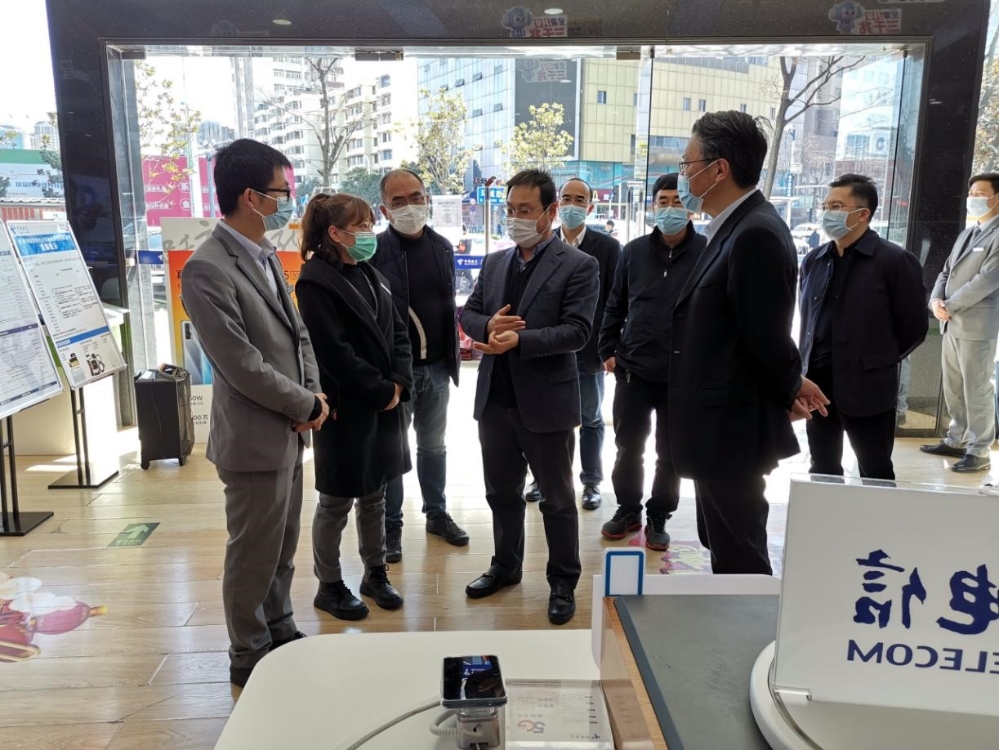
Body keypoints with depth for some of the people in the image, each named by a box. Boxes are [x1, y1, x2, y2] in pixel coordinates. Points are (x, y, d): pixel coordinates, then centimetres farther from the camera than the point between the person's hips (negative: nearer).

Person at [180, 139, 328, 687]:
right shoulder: (207, 270, -20)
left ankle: (279, 631, 39)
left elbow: (296, 332, 14)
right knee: (254, 553, 8)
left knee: (284, 545, 20)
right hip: (255, 437, -8)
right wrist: (308, 405, -12)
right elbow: (242, 365, -22)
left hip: (289, 429, 8)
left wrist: (313, 394, -1)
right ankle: (249, 657, 27)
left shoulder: (265, 255, 9)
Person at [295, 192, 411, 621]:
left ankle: (375, 573, 31)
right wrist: (383, 392, -14)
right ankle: (329, 586, 22)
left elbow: (397, 333, 9)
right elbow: (335, 354, -20)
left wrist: (399, 384, -5)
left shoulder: (369, 274, 12)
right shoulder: (316, 282, -14)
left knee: (374, 495, 17)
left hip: (383, 405, 8)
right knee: (336, 502, 6)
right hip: (346, 409, -7)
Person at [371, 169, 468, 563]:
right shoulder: (374, 251, -12)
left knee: (433, 446, 17)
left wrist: (454, 350, 10)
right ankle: (391, 526, 21)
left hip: (436, 367, 5)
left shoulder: (442, 246, 6)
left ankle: (437, 514, 32)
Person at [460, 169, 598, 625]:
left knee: (557, 499, 10)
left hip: (546, 401, -5)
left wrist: (519, 340, -26)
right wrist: (488, 325, -13)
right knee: (502, 493, 19)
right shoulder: (493, 263, 11)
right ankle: (506, 566, 39)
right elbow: (468, 314, 10)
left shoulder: (578, 266, -8)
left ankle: (563, 582, 27)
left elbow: (577, 331, -16)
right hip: (495, 399, 6)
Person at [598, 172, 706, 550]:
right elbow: (615, 306, 10)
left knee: (670, 454, 10)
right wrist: (609, 349, 4)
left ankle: (658, 517, 27)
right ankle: (628, 509, 31)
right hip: (633, 370, 3)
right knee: (628, 448, 13)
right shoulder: (634, 251, 4)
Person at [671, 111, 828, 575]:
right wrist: (789, 388, 8)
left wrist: (789, 390, -3)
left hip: (732, 431, -10)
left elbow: (767, 335, -21)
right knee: (725, 551, 23)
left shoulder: (755, 234, -21)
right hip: (720, 427, 10)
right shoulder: (735, 228, 10)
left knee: (738, 562, 6)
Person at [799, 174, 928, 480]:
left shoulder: (895, 261, -8)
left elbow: (913, 327, -4)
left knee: (875, 476, 8)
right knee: (822, 470, 15)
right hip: (818, 383, 5)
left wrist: (878, 361, 4)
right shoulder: (814, 261, 8)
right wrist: (808, 366, 10)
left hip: (867, 388, -5)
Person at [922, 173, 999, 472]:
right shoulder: (967, 234, 17)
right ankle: (957, 440, 27)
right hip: (952, 324, 8)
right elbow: (946, 272, 15)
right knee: (953, 388, 15)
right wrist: (936, 300, -3)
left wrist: (948, 305, -13)